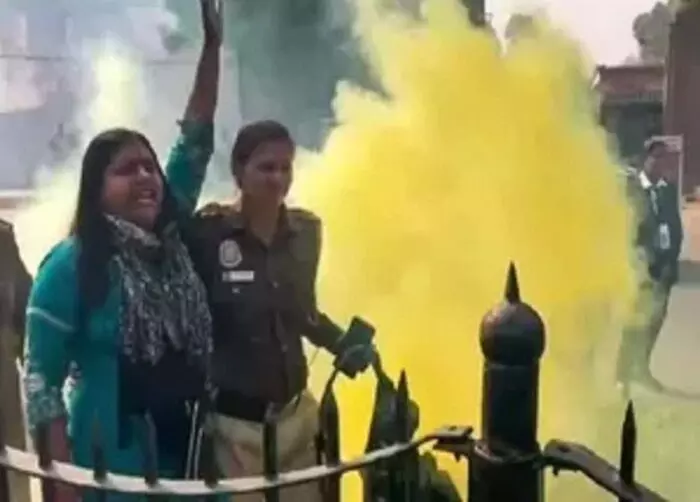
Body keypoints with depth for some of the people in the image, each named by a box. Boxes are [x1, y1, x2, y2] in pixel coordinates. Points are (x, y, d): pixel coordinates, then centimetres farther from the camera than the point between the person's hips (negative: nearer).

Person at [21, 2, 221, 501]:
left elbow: (196, 140, 1)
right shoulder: (72, 264, -11)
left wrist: (212, 45, -3)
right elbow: (41, 379, -10)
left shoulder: (172, 239, 2)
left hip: (184, 451, 5)